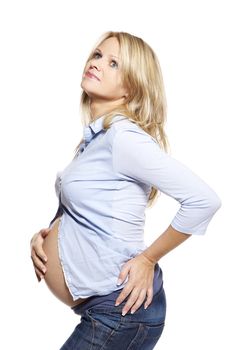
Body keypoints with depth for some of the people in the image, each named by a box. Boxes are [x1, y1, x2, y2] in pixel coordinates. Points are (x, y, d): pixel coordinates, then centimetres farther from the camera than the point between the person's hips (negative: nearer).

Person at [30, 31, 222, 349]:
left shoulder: (123, 136, -20)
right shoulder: (93, 137, 7)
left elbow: (204, 199, -26)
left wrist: (148, 258, -16)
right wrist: (43, 235, 1)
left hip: (121, 308, -8)